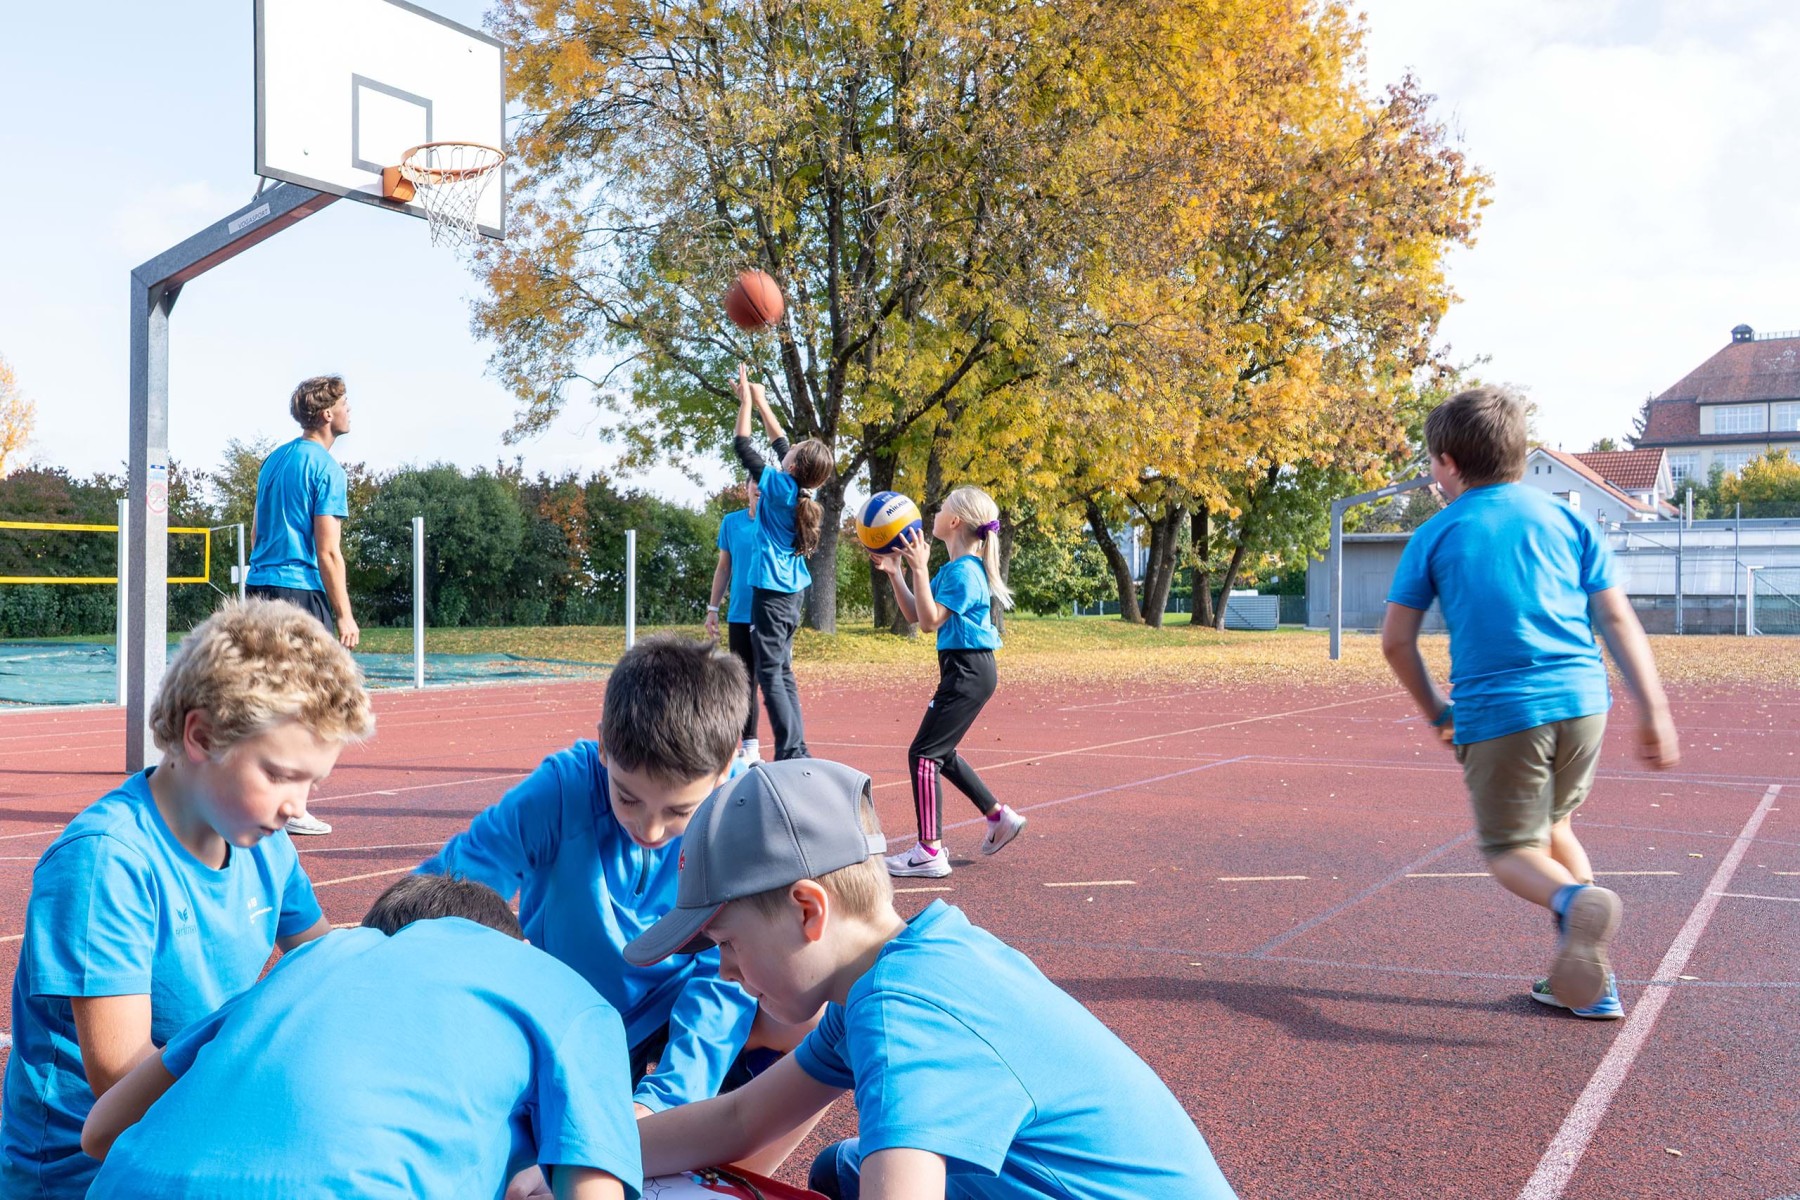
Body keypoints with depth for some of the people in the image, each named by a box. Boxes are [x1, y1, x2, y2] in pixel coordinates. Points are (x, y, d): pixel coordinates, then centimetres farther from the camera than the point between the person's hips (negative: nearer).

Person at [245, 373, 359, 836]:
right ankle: (291, 810, 1)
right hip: (302, 593, -8)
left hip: (259, 587, 8)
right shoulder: (325, 468, -9)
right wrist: (345, 614, -11)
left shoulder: (273, 460, 15)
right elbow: (328, 552, -13)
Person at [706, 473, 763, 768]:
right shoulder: (731, 522, 7)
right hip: (739, 616, 4)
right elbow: (723, 568, 13)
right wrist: (712, 608, 9)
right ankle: (750, 746, 18)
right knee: (744, 681, 8)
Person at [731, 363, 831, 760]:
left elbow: (742, 446, -6)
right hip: (792, 591, 8)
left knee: (771, 674, -7)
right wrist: (761, 402, 24)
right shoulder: (804, 488, 4)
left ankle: (791, 753, -11)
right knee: (782, 671, 14)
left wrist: (746, 400, 4)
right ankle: (797, 750, 15)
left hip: (771, 592, -8)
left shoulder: (779, 485, -14)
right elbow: (780, 443, 18)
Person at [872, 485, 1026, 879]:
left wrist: (919, 569, -23)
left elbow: (930, 620, -22)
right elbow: (914, 614, 15)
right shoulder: (953, 568, 13)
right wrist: (894, 572, 7)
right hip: (963, 669, 10)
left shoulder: (963, 571, -17)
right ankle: (999, 817, 29)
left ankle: (930, 853, -6)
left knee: (924, 753, -9)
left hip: (969, 672, -10)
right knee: (941, 752, 20)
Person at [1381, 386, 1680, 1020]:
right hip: (1581, 699, 4)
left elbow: (1396, 641, 5)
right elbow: (1617, 618, 6)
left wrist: (1437, 712, 19)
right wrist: (1654, 710, 7)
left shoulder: (1436, 535, 5)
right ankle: (1590, 983, 19)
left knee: (1510, 850, 11)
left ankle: (1574, 901, -24)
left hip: (1496, 711, -4)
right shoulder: (1567, 519, 12)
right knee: (1552, 827, 25)